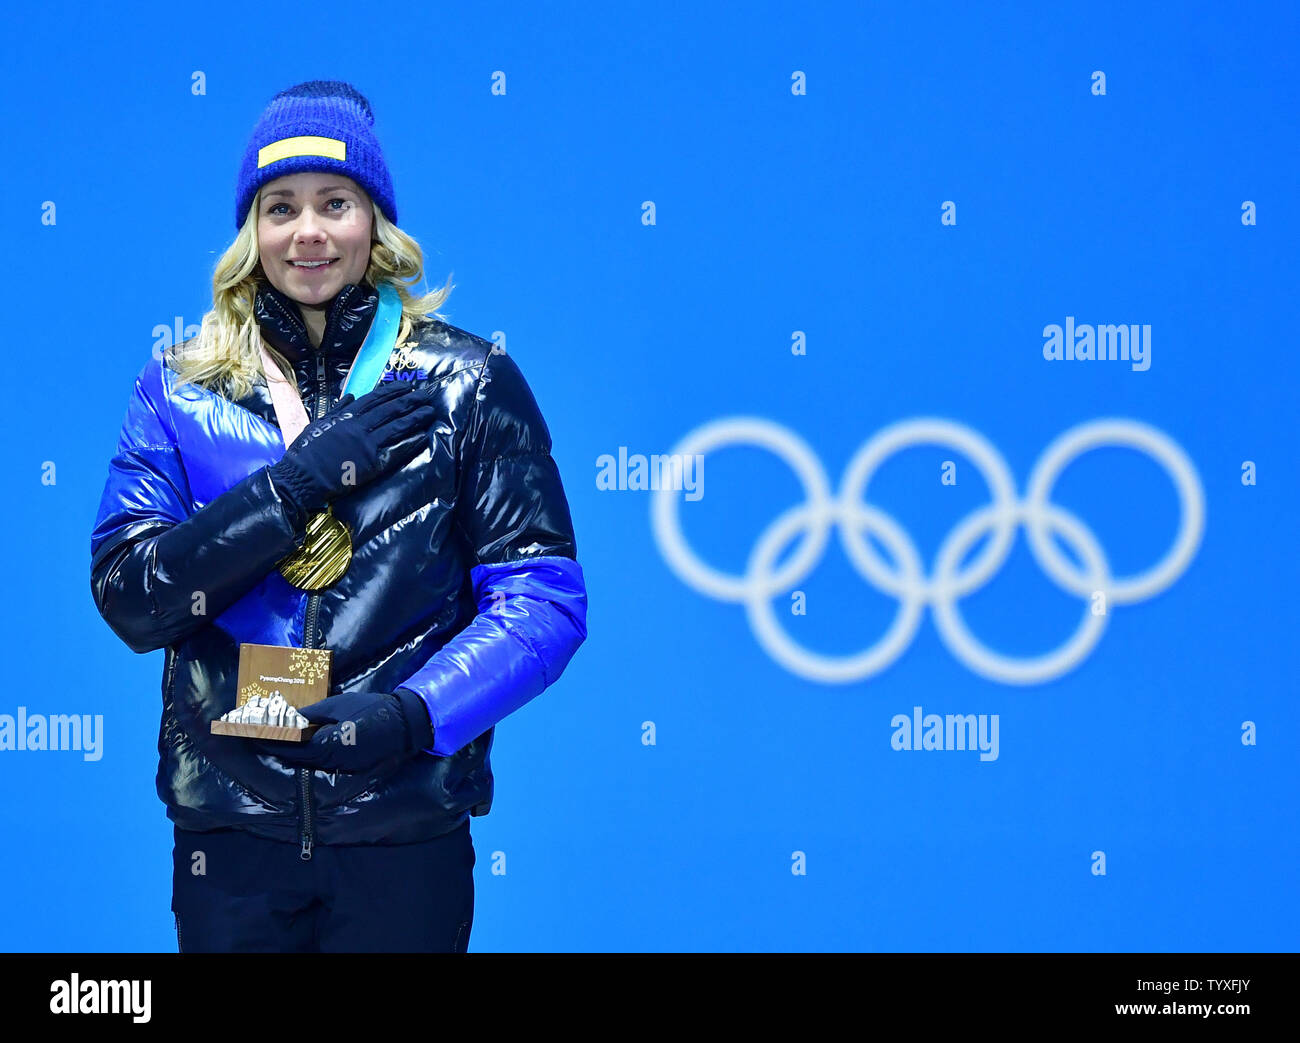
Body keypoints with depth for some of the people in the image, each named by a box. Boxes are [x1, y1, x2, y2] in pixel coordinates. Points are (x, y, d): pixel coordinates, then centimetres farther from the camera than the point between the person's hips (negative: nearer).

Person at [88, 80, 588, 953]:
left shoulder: (465, 383, 1)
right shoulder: (179, 388, 4)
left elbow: (542, 596, -4)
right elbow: (128, 595, -6)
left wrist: (416, 713, -19)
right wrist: (301, 481, -16)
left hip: (406, 832, -1)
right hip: (229, 828, 1)